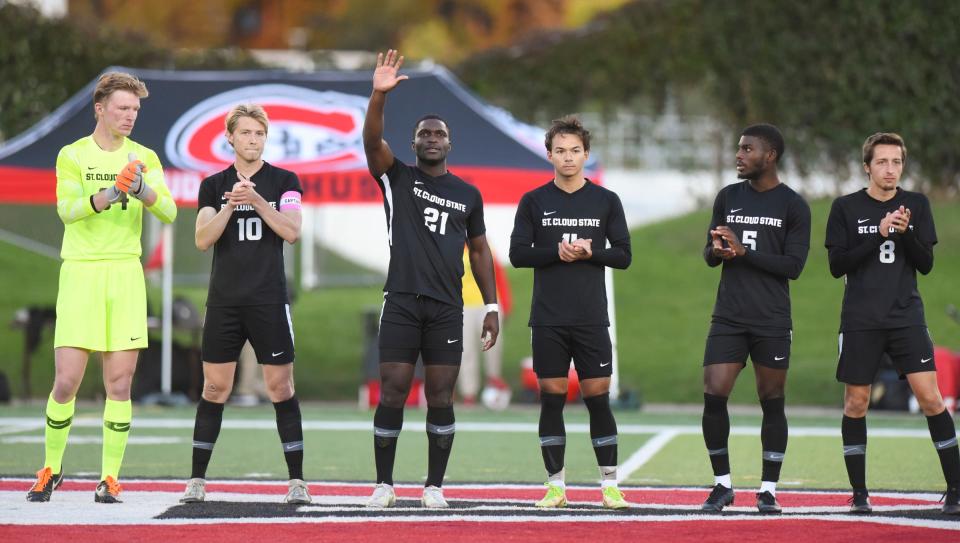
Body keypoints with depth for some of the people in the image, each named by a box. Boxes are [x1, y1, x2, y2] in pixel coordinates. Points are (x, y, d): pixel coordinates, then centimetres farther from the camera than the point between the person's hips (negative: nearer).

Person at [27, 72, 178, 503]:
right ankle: (51, 468, 14)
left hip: (126, 274, 2)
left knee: (120, 383, 0)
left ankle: (110, 478, 7)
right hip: (80, 273, -2)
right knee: (67, 382, -5)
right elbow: (67, 209, -14)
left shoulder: (144, 158, 9)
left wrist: (142, 189, -25)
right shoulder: (73, 155, 2)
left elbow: (168, 212, -4)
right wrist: (108, 195, -32)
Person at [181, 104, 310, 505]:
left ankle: (296, 480, 1)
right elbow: (203, 240, -3)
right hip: (224, 302, 2)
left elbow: (292, 231, -9)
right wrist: (230, 205, -18)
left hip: (269, 301, -2)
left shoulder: (284, 181, 4)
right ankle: (197, 480, 7)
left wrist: (256, 199, -20)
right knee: (214, 388, 2)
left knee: (280, 387, -3)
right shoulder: (213, 185, 8)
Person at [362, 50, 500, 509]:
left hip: (447, 307, 2)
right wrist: (379, 95, -29)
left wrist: (491, 307, 10)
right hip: (402, 302, -2)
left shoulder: (468, 194, 12)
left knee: (440, 397, 1)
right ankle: (384, 484, 5)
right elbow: (372, 142, -13)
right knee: (392, 393, -4)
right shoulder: (398, 179, 5)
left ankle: (435, 485, 8)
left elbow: (479, 250, 16)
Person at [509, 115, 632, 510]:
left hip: (592, 318, 0)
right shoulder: (533, 202, 5)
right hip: (547, 320, 0)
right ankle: (556, 485, 8)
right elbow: (518, 254, 0)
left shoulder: (606, 201, 6)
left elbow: (623, 255, 4)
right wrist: (557, 252, -14)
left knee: (598, 397, -1)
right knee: (551, 398, 1)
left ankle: (610, 484, 6)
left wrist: (590, 252, -14)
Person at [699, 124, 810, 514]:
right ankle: (722, 484, 6)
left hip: (772, 322, -3)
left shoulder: (793, 206, -2)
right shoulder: (728, 197, 10)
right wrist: (716, 251, -11)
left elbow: (793, 265, -9)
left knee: (772, 403, 2)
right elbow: (709, 254, 14)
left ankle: (768, 490, 11)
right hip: (728, 317, 3)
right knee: (713, 396, -7)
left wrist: (743, 251, -17)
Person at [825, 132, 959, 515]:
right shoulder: (846, 208, 1)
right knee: (856, 404, 3)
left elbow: (926, 264, 4)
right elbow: (837, 265, -5)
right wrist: (879, 235, -15)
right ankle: (859, 493, 15)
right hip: (860, 321, 0)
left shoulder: (916, 205, 6)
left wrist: (905, 233, -14)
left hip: (907, 317, 1)